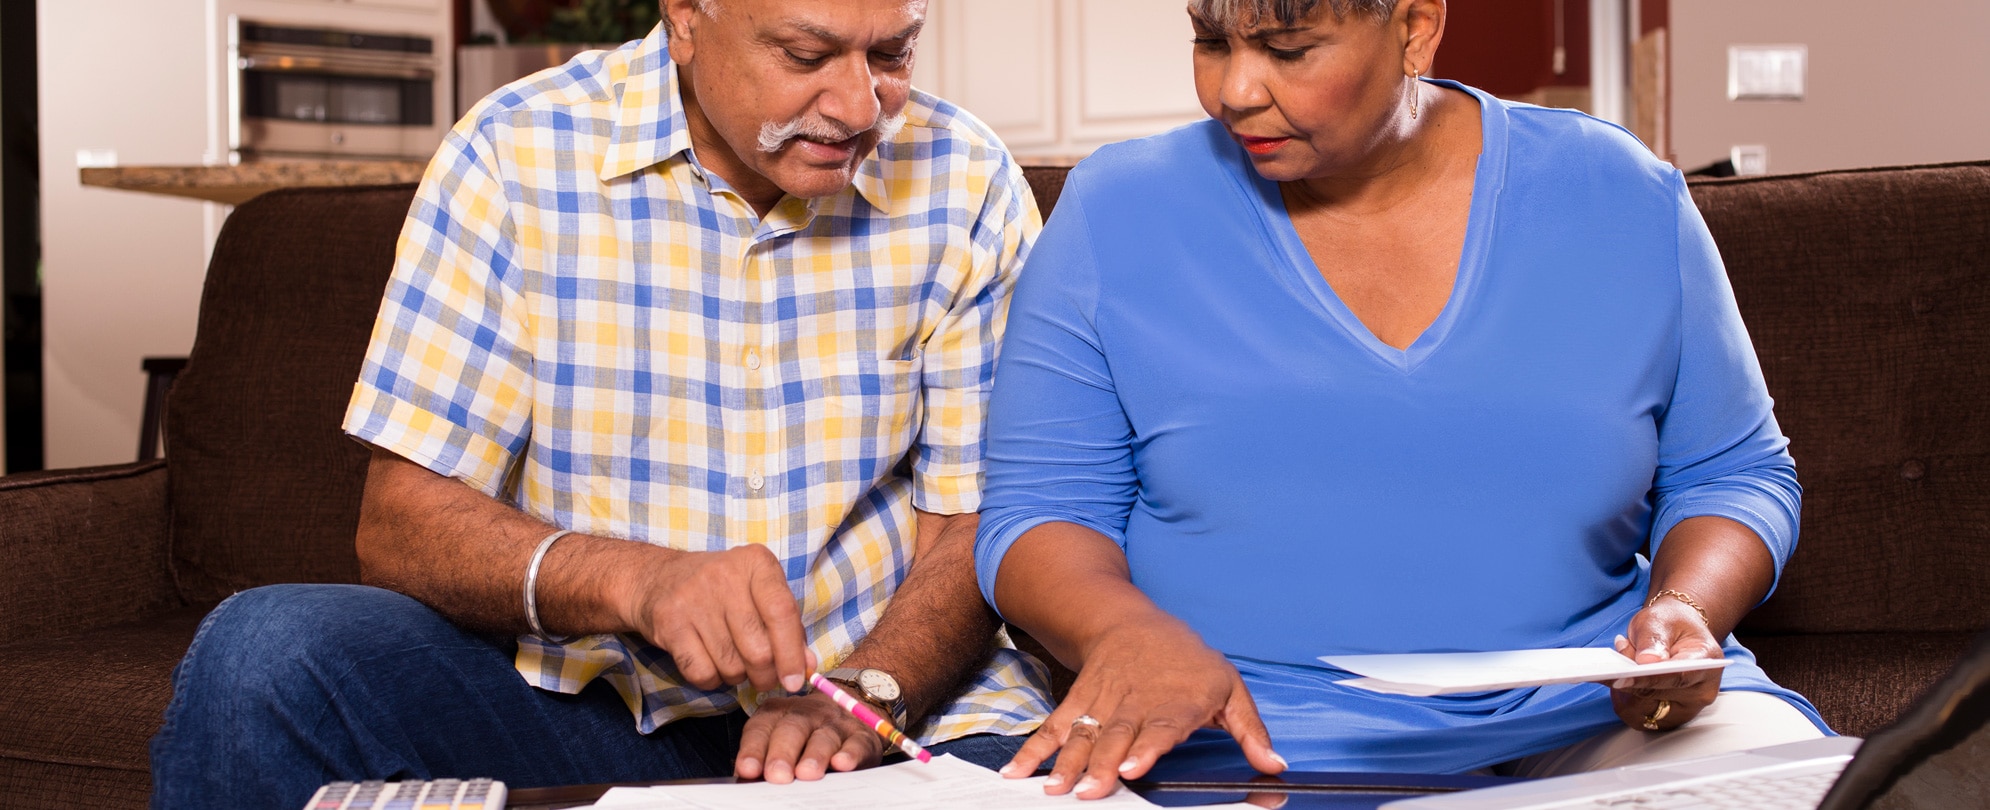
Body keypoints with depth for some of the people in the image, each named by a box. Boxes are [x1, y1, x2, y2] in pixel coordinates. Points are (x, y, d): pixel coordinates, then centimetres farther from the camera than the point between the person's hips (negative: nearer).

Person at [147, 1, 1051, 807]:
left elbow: (975, 535, -1)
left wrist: (861, 698, -22)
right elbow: (400, 525, -10)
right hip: (575, 704, 1)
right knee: (260, 655, -24)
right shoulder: (516, 160, -7)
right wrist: (637, 581, -29)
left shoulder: (966, 184, -2)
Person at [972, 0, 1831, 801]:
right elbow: (1039, 510, 2)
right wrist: (1125, 629, -21)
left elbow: (1735, 474, 13)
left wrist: (1684, 611, -10)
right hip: (1249, 733, 0)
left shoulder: (1627, 202, 5)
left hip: (1593, 716, 1)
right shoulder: (1118, 215, 2)